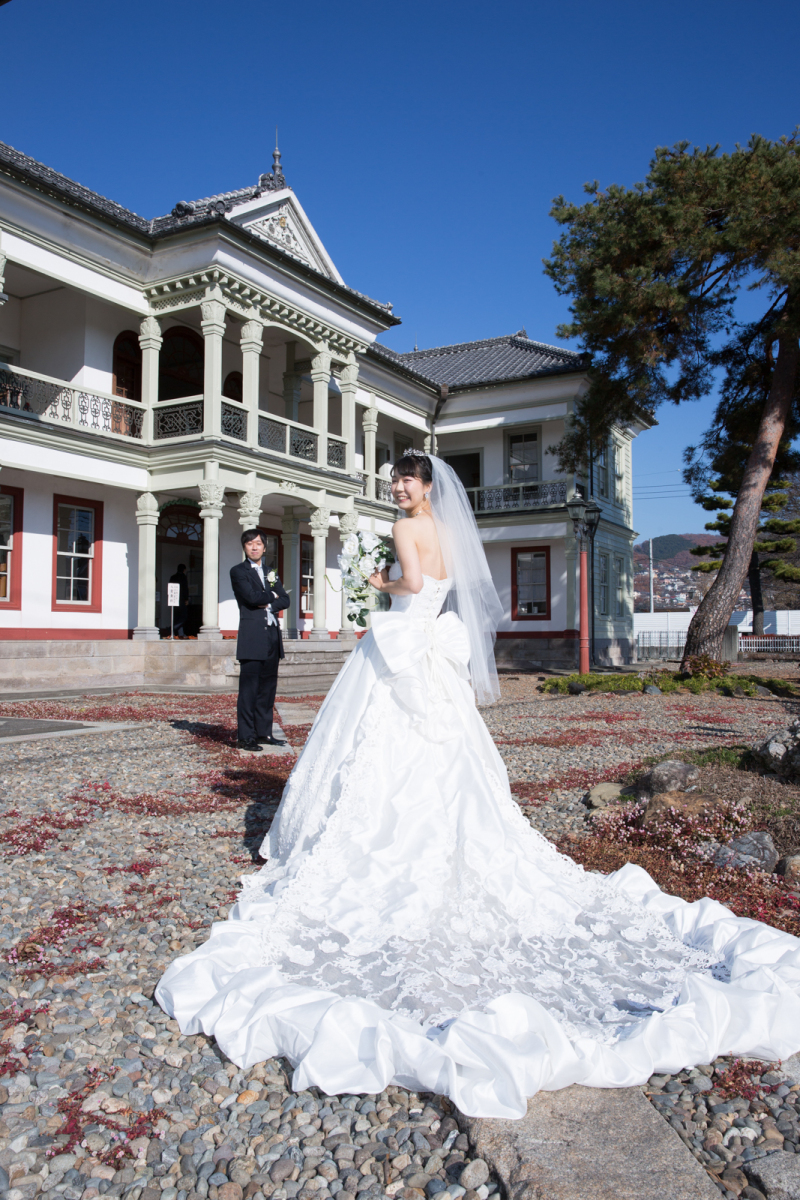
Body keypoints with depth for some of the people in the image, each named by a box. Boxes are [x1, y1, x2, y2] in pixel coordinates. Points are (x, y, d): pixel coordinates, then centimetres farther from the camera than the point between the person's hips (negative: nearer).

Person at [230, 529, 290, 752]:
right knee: (249, 688, -6)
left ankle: (263, 733, 16)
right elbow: (251, 596, -13)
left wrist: (269, 605, -8)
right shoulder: (238, 571, 2)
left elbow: (285, 600, 10)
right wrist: (271, 595, 2)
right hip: (252, 637, -6)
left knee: (268, 688, 9)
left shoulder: (271, 574, 22)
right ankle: (245, 736, -2)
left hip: (272, 637, 6)